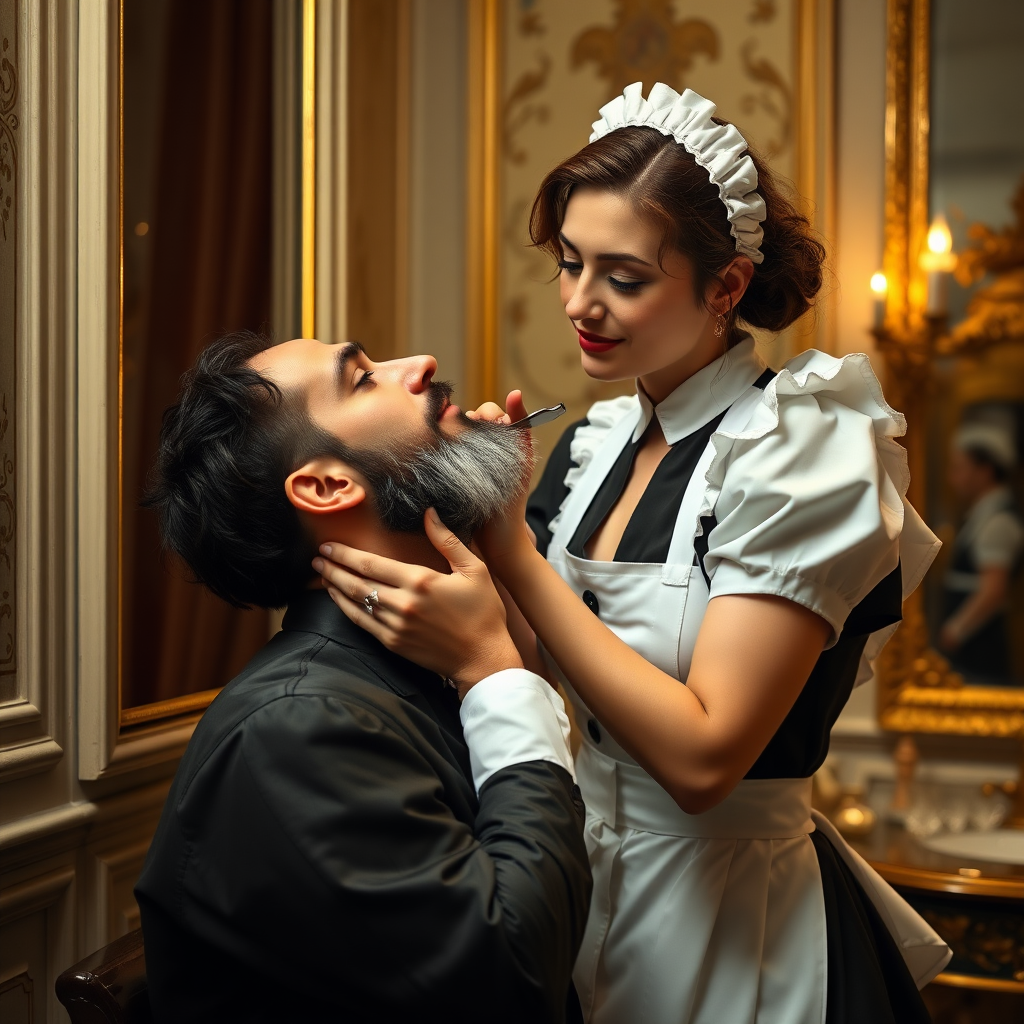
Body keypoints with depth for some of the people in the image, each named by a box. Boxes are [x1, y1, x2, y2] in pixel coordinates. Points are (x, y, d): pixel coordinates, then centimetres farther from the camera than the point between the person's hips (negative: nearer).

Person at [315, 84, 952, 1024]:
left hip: (729, 933, -6)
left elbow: (703, 755, -25)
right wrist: (493, 504, -12)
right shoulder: (597, 442, 1)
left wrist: (515, 559, -27)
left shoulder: (798, 452, -19)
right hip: (590, 900, 6)